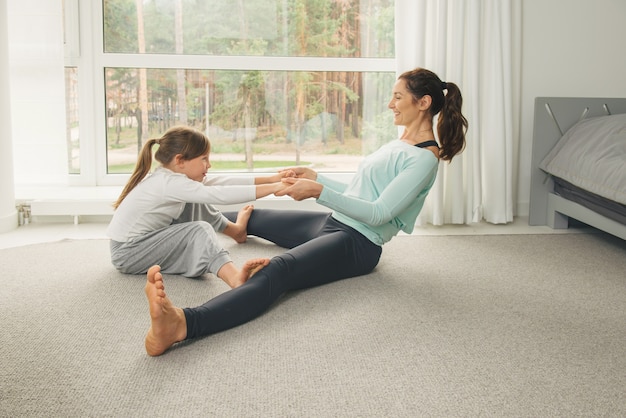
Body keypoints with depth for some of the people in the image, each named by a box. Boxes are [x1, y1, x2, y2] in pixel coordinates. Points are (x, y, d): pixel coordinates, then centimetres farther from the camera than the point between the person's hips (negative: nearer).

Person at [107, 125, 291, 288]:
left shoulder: (168, 177, 2)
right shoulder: (170, 183, -24)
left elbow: (216, 182, 1)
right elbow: (220, 194, -31)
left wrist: (270, 179, -1)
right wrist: (274, 187, -31)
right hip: (127, 253, -10)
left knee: (195, 204, 11)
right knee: (199, 230, -25)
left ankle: (234, 229, 29)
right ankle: (234, 277, -48)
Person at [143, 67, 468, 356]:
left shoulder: (424, 157, -16)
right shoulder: (400, 143, 15)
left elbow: (378, 212, -24)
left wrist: (319, 191, -28)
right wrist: (314, 176, 16)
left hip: (358, 244, -10)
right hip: (334, 223, 10)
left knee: (277, 271, -37)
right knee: (253, 218, 22)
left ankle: (183, 323, -59)